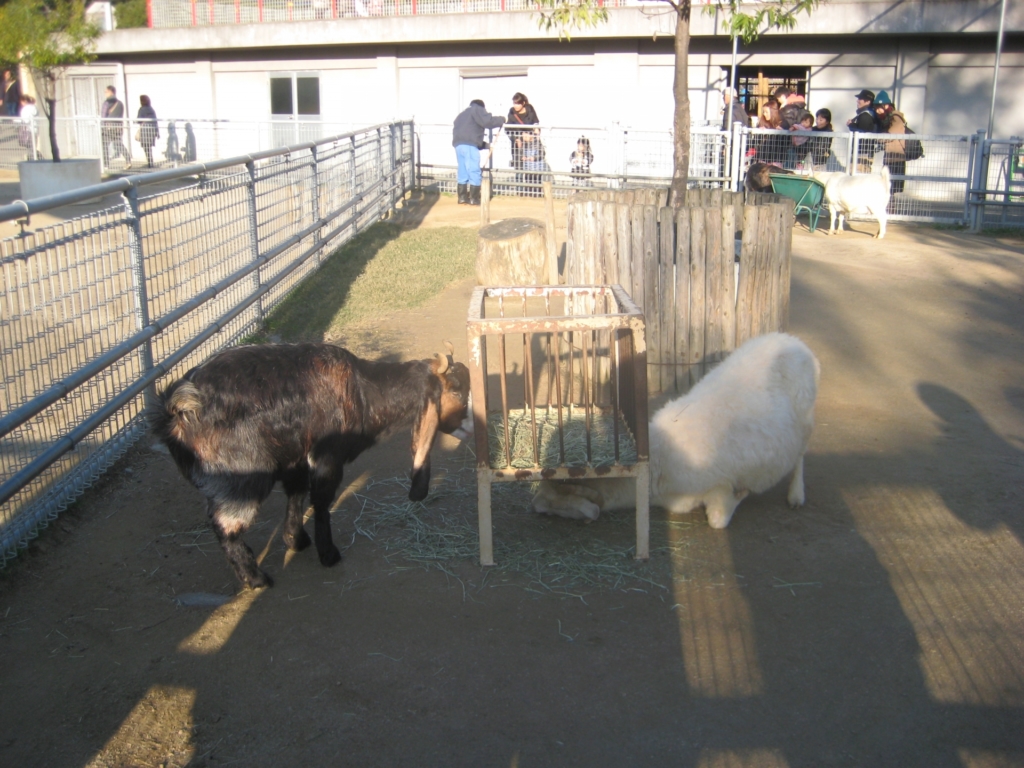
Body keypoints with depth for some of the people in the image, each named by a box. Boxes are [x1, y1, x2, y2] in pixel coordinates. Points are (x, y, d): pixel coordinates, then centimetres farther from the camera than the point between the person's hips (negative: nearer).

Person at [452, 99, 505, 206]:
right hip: (469, 145, -8)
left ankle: (462, 198, 13)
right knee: (474, 172, -5)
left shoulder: (463, 114, 35)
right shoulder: (477, 109, 10)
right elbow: (487, 121, -8)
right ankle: (474, 199, -5)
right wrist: (501, 119, 8)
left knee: (463, 172, 12)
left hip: (458, 144, 8)